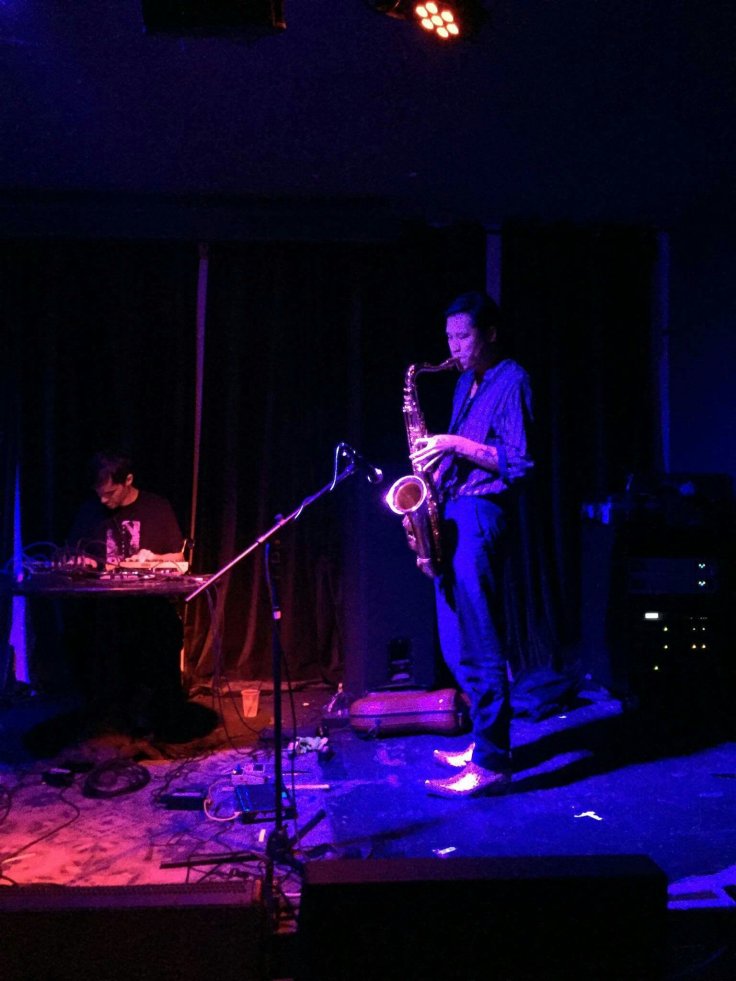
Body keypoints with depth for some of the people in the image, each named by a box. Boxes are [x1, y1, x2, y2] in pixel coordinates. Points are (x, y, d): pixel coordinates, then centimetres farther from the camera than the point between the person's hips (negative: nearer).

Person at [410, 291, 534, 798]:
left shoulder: (511, 382, -8)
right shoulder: (466, 384, 19)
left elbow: (518, 464, -15)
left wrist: (454, 444, -17)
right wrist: (441, 461, 6)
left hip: (480, 515, -9)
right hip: (453, 512, 9)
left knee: (478, 645, -8)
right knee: (459, 643, 13)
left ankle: (491, 764, 0)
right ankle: (485, 741, 25)